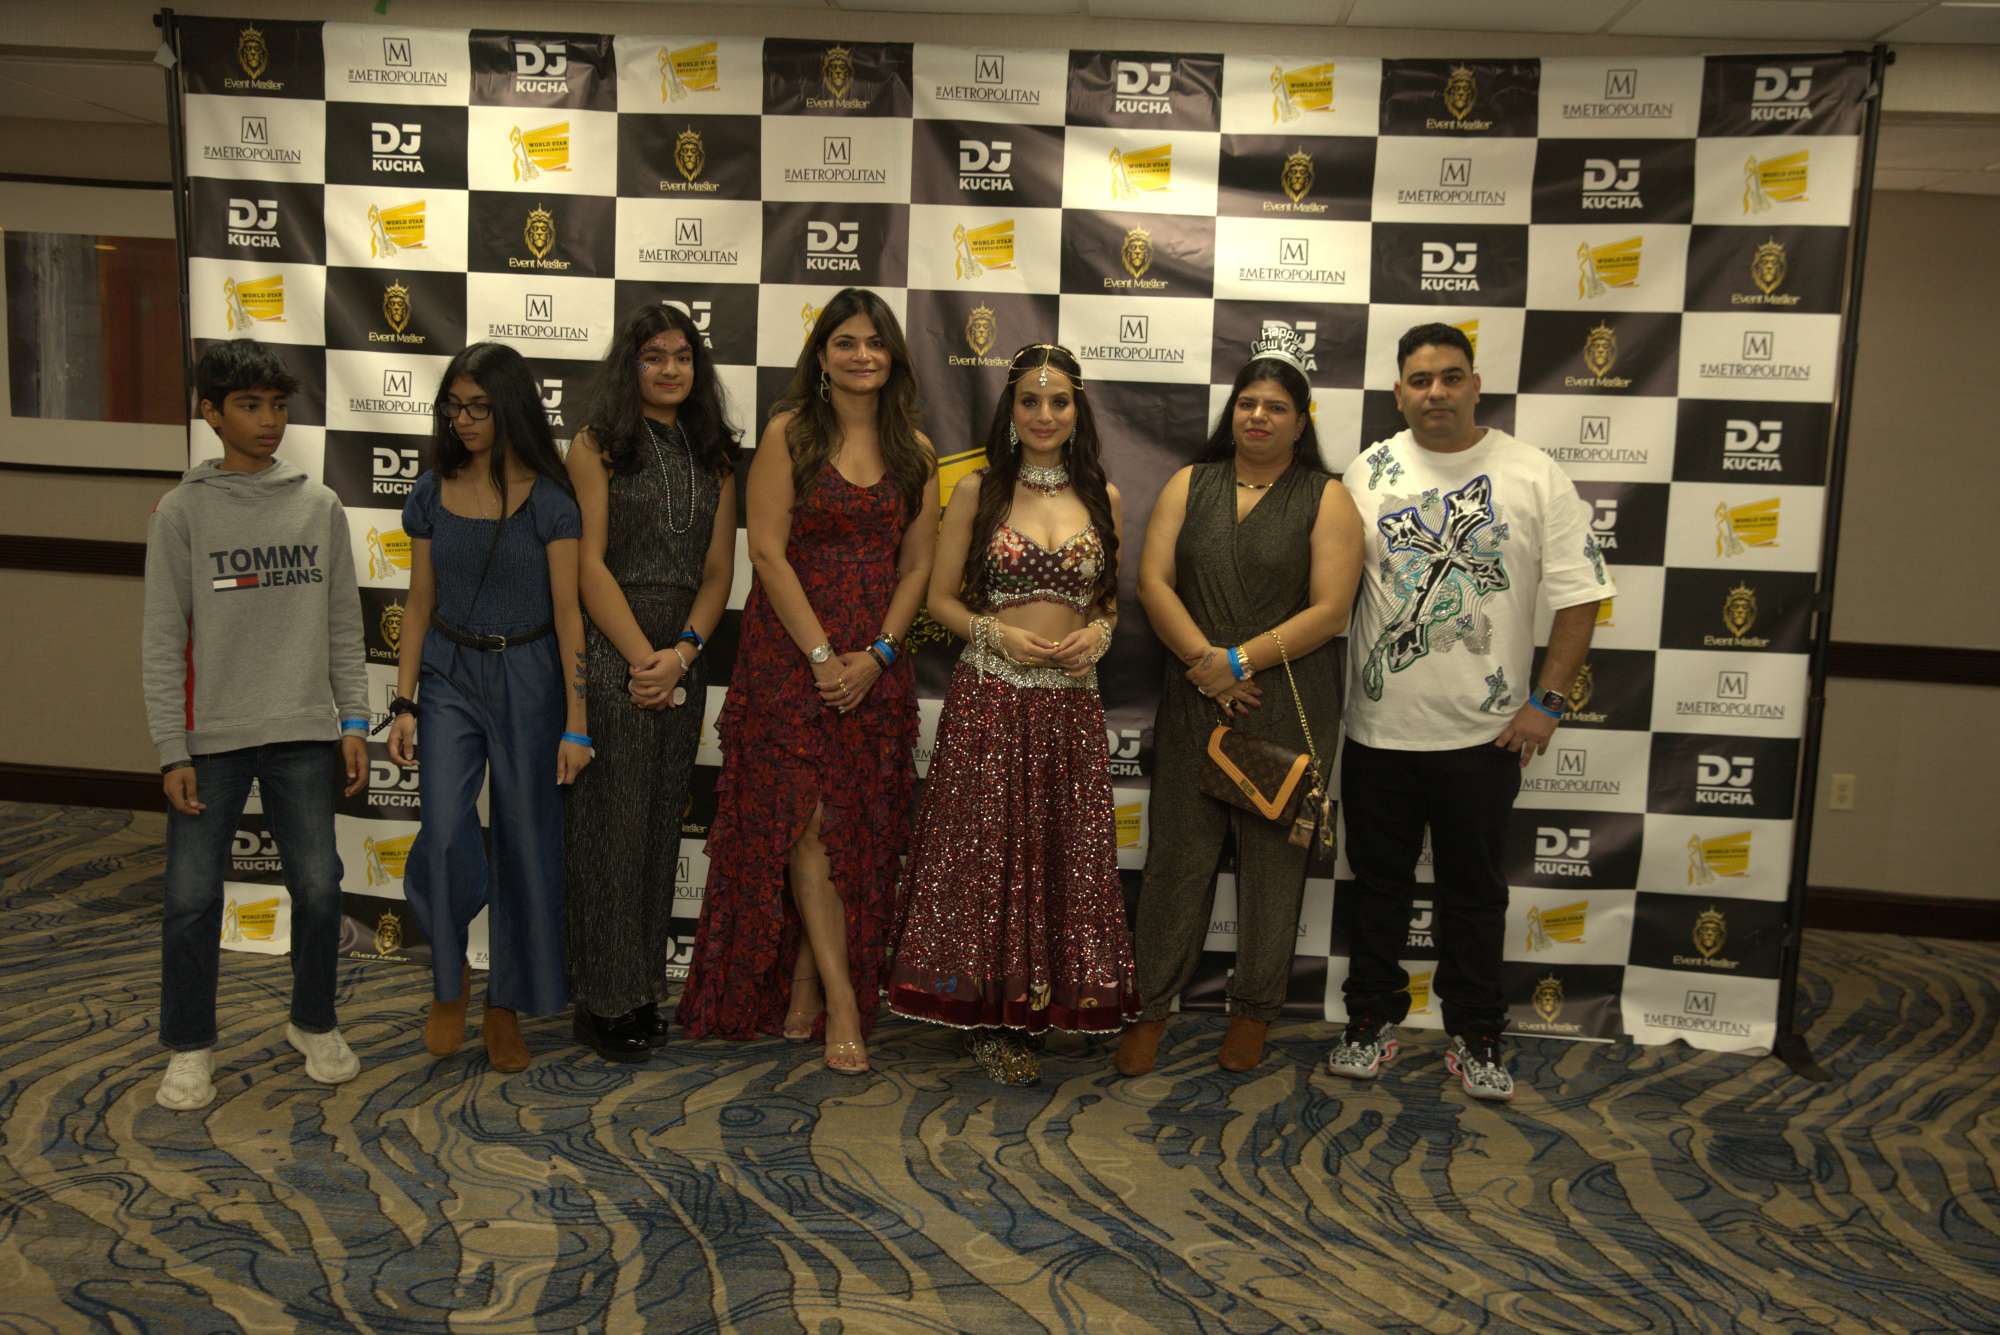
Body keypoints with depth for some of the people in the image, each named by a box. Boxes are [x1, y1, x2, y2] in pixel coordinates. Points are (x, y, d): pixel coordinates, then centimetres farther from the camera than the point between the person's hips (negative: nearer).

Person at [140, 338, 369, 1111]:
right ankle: (190, 1048, 20)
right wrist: (172, 751, -7)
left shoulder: (320, 507, 4)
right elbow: (162, 641, -3)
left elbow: (344, 627, 8)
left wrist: (353, 722, 2)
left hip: (304, 735, 2)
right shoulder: (183, 512, -2)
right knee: (192, 897, 2)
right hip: (211, 739, -1)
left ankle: (314, 1025, 25)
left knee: (318, 887, 4)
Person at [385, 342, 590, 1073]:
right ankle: (450, 980, 12)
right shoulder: (431, 496, 3)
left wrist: (575, 723, -9)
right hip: (450, 677, 2)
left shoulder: (548, 500, -7)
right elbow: (420, 606, 8)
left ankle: (505, 1006, 22)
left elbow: (568, 614, -8)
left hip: (527, 681, -2)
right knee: (446, 836, -14)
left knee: (525, 844, 5)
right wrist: (404, 702, 2)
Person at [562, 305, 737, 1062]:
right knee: (609, 821, 0)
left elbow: (718, 570, 7)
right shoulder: (597, 447, -1)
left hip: (682, 659, 5)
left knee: (660, 822, 9)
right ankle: (603, 1000, 10)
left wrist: (682, 651, -7)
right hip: (608, 651, -4)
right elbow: (589, 563, -8)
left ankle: (643, 987, 20)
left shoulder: (714, 457, 12)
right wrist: (642, 658, -12)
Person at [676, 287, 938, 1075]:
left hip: (876, 662, 4)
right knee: (808, 819, -7)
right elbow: (767, 550, -9)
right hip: (790, 652, -4)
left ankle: (802, 995, 16)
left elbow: (916, 564, 6)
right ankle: (843, 1003, -2)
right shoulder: (789, 434, -2)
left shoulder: (914, 450, 9)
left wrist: (876, 655, -7)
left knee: (855, 827, 4)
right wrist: (821, 655, -14)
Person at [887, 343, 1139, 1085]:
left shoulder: (1101, 498, 9)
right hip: (989, 696, -3)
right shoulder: (979, 491, 1)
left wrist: (1098, 633, -4)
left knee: (1066, 853, 5)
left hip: (1071, 700, 3)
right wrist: (999, 634, -14)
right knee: (986, 850, 2)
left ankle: (1041, 1004, 22)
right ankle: (988, 1019, 16)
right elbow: (940, 597, 2)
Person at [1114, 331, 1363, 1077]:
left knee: (1273, 860, 7)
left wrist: (1241, 660, -14)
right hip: (1193, 701, 2)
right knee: (1178, 856, 5)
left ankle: (1254, 1009, 23)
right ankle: (1153, 1005, 18)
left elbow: (1329, 610, -8)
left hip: (1289, 707, -1)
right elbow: (1153, 580, -1)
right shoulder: (1190, 485, 8)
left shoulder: (1325, 500, 1)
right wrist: (1205, 663, -12)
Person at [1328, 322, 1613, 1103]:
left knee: (1474, 892, 11)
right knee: (1378, 884, 13)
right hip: (1379, 728, 1)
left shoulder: (1533, 477, -3)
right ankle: (1372, 1021, 28)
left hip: (1484, 732, -1)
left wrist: (1547, 703, -8)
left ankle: (1475, 1037, 25)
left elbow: (1580, 595, -3)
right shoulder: (1369, 473, 2)